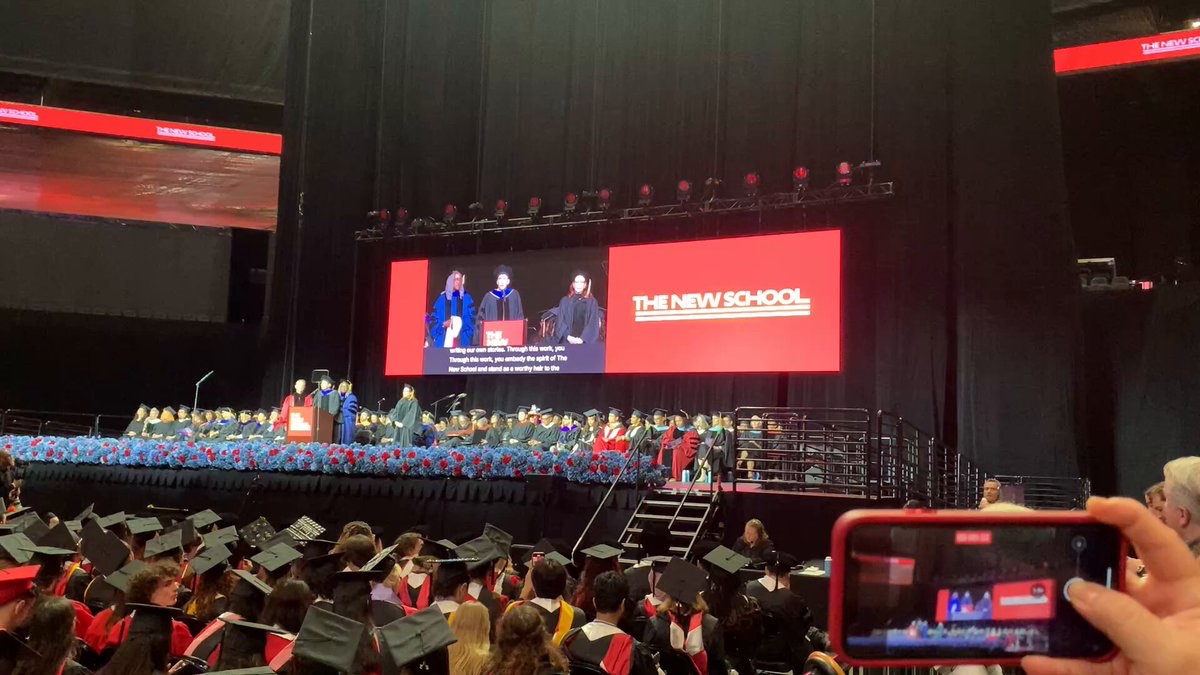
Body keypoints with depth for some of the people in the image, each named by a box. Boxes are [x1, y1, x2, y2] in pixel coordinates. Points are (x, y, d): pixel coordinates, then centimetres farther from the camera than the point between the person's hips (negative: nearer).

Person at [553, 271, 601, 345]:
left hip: (586, 342, -1)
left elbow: (593, 323, 0)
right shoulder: (565, 301, 12)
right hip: (567, 341, 1)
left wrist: (582, 339, -14)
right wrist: (568, 336, -12)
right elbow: (561, 321, 5)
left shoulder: (592, 302, 9)